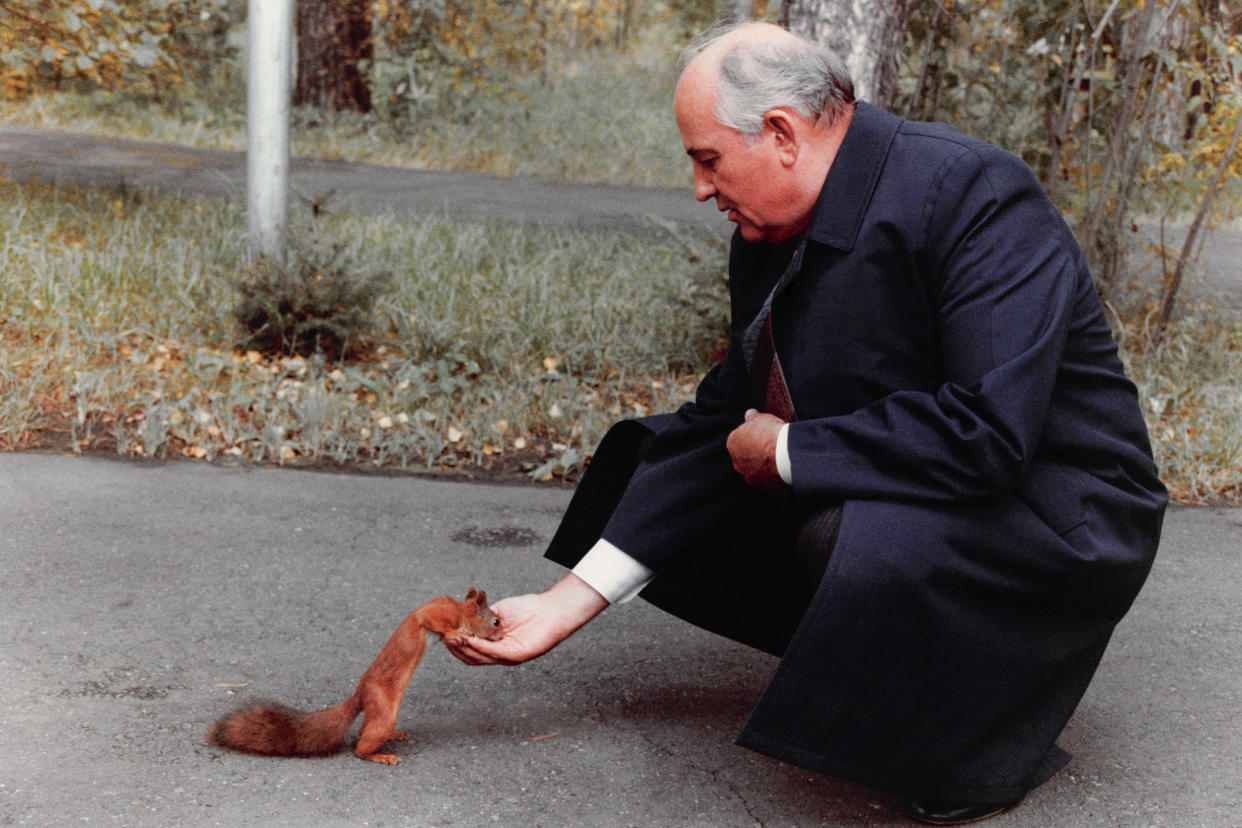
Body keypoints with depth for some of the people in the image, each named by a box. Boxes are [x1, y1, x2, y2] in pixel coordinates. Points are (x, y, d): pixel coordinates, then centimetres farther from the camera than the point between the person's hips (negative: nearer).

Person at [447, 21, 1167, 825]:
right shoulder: (769, 236, 0)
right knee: (670, 456, 7)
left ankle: (987, 736, -5)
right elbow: (721, 425, 3)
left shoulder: (977, 196, -24)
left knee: (858, 535, -37)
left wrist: (788, 451, -20)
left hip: (1052, 514, -8)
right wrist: (569, 602, -2)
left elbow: (988, 430, -34)